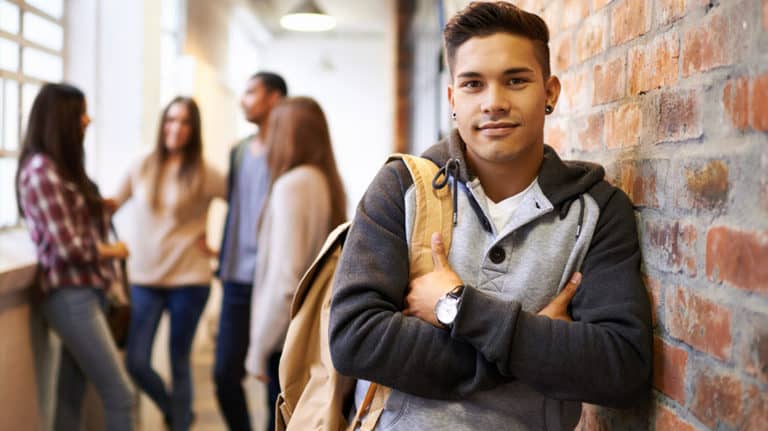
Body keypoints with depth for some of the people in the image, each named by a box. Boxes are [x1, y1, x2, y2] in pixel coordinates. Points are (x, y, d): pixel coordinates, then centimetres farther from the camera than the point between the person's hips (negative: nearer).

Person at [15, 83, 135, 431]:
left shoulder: (60, 166, 15)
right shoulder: (41, 170, -15)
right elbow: (70, 248, -17)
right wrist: (114, 251, -2)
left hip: (86, 292, 9)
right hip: (71, 296, -9)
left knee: (71, 398, 12)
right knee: (120, 396, -6)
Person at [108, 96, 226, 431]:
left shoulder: (205, 174, -3)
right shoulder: (142, 168, 4)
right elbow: (112, 204, 13)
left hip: (189, 278, -2)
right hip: (144, 277, 3)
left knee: (179, 362, 6)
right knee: (136, 363, -2)